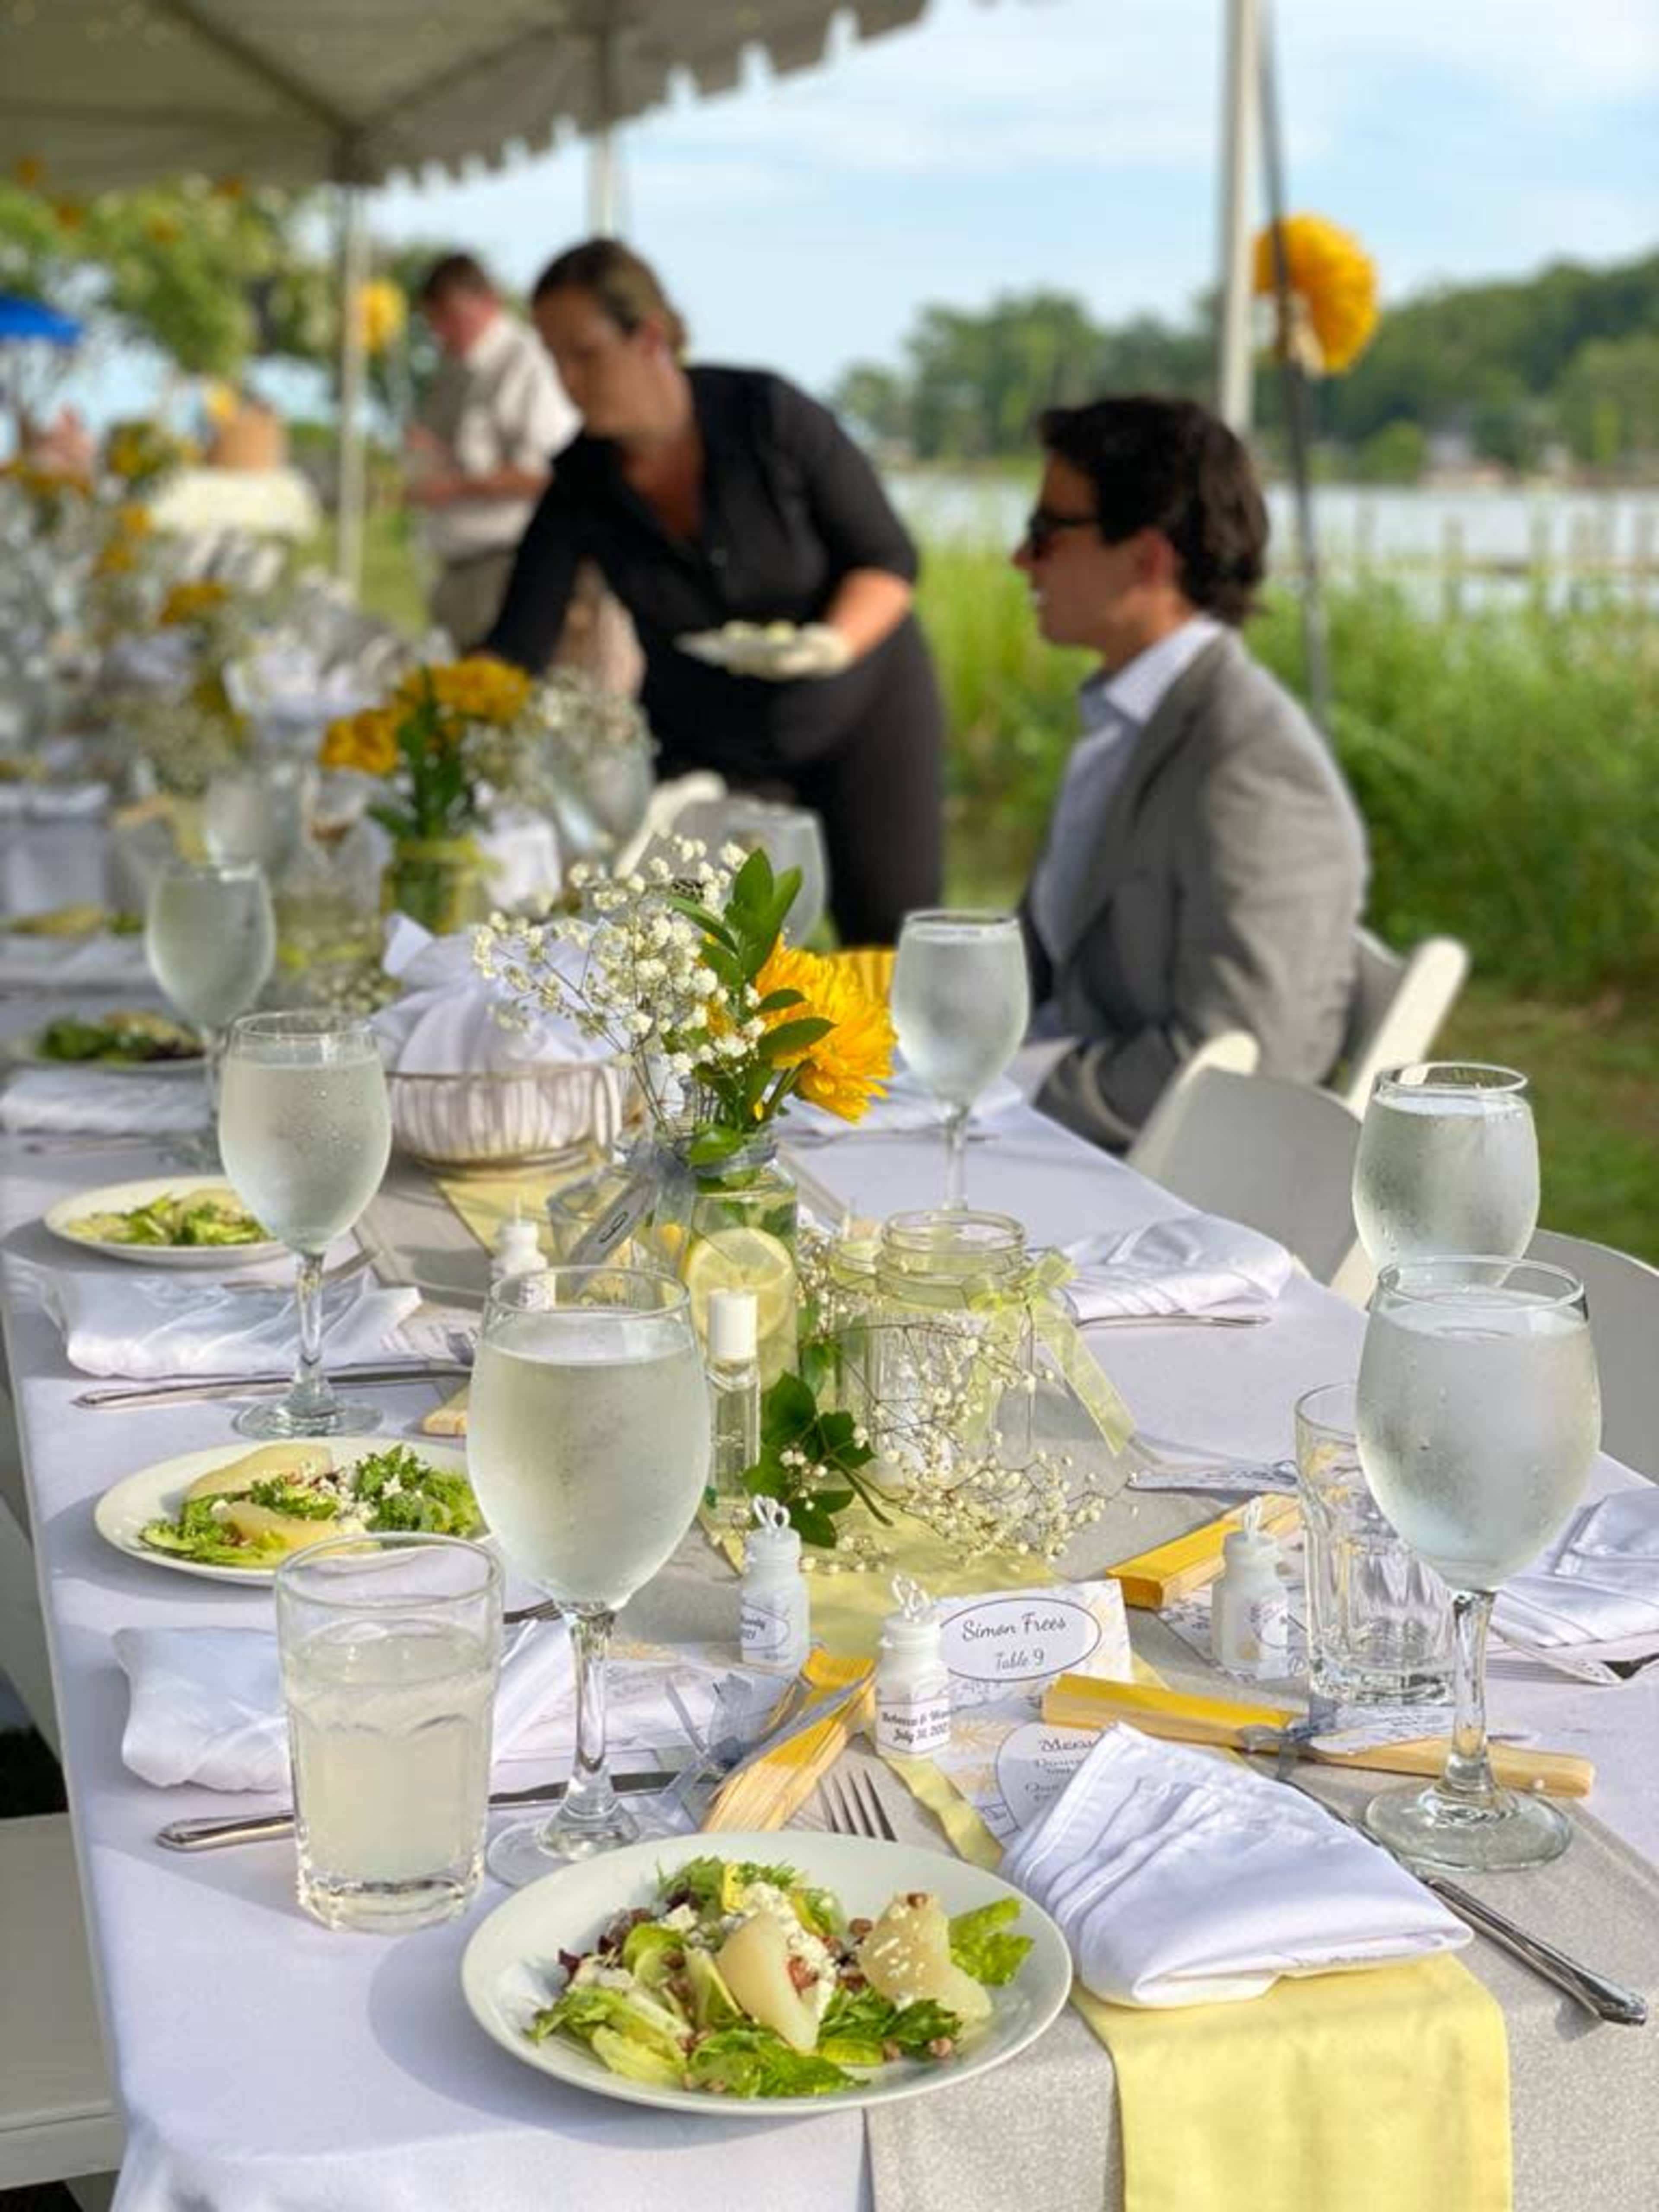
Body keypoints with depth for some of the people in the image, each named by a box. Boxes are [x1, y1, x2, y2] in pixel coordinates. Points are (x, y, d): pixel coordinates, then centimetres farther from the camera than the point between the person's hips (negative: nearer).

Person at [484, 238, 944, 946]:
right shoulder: (582, 484, -13)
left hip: (862, 709, -2)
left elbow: (888, 559, -12)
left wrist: (835, 644, -31)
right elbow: (514, 647, -13)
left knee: (891, 951, -4)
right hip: (709, 748, 2)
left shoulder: (769, 416, -20)